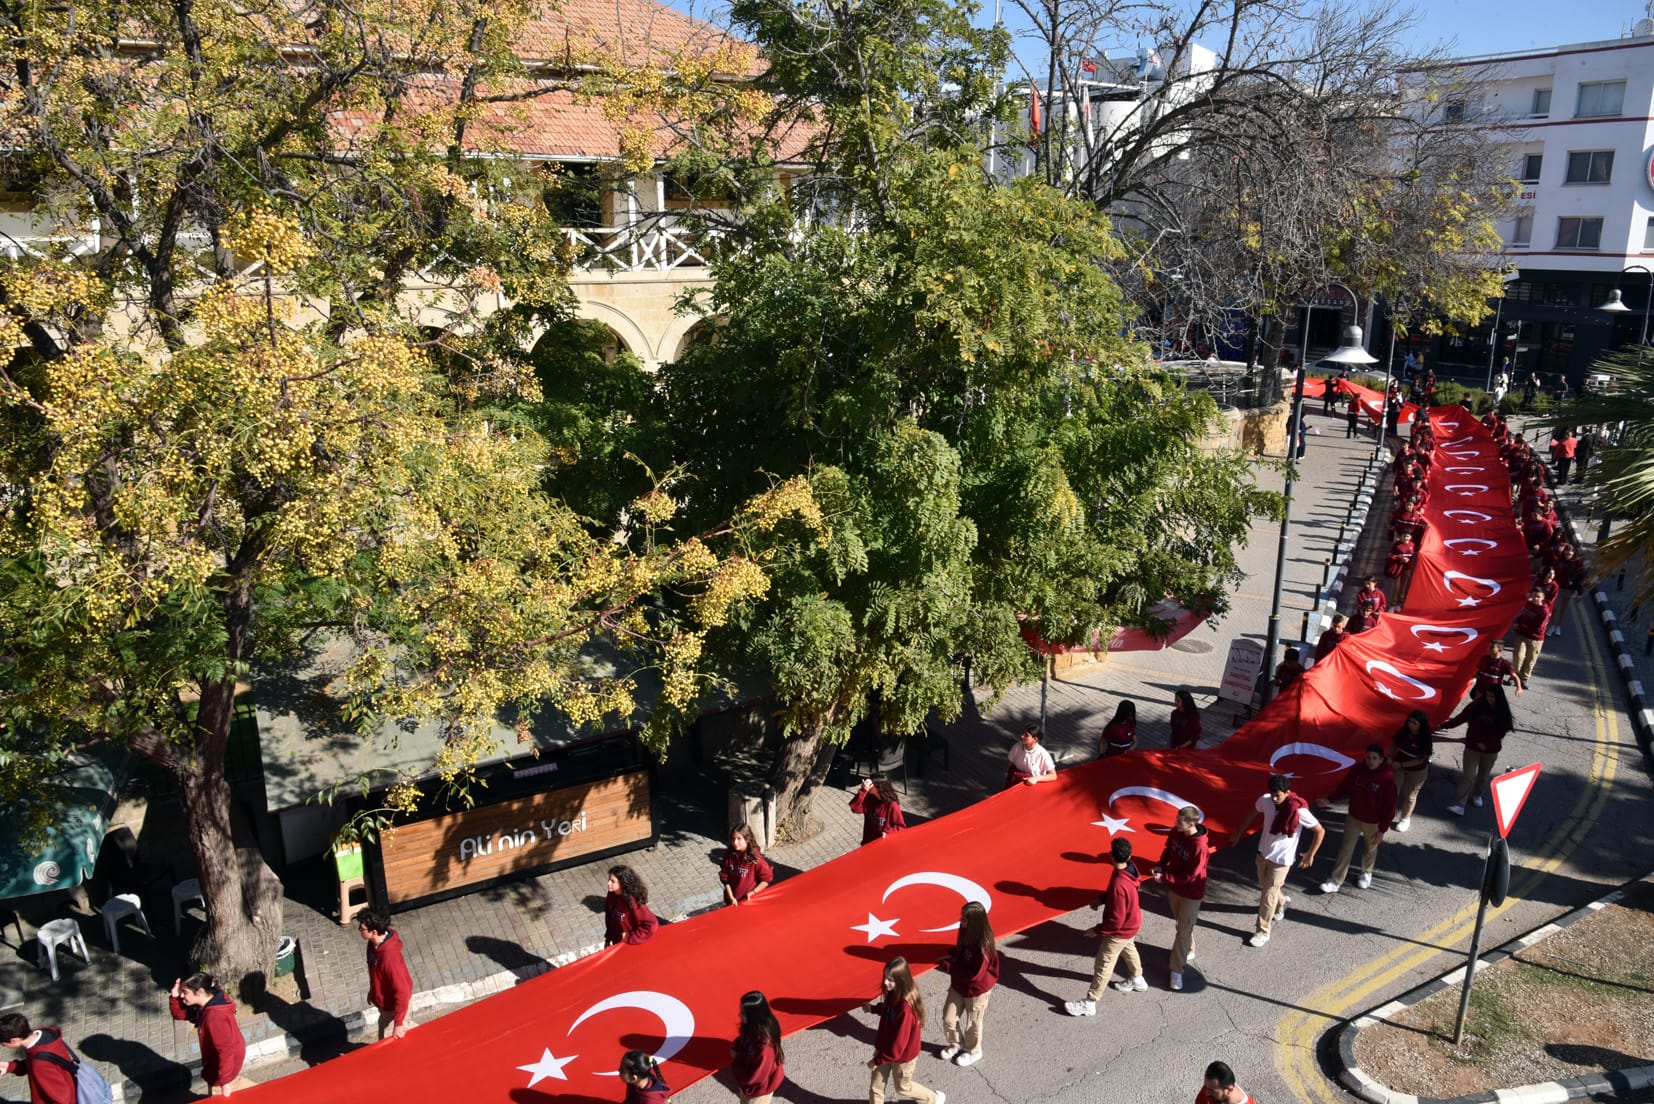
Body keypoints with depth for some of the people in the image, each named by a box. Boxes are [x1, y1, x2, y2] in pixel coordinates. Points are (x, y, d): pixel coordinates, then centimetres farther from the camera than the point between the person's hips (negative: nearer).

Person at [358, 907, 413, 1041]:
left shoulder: (390, 957, -40)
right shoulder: (376, 942, -14)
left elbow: (402, 991, -31)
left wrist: (398, 1023, -24)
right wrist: (372, 991, 21)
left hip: (393, 1005, -8)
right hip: (384, 998, 8)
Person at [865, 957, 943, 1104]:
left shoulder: (906, 1007, -38)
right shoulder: (893, 994, -13)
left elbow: (898, 1044, -30)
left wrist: (877, 1060, -21)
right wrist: (873, 1008, -1)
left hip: (902, 1055, -6)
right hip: (885, 1048, 6)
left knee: (903, 1088, 20)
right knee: (875, 1086, 15)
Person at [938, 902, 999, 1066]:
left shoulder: (983, 945, -34)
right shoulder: (964, 932, -12)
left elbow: (974, 974, -31)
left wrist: (948, 967, -28)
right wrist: (951, 958, -13)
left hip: (976, 990, -6)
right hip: (958, 985, 6)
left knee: (973, 1023, 18)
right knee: (948, 1018, 15)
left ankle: (973, 1052, 44)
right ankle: (956, 1044, 44)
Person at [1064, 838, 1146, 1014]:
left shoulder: (1118, 885, -40)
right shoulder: (1130, 869, -14)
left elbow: (1115, 921, -31)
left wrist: (1097, 930, -19)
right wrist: (1101, 899, -2)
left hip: (1121, 931, -8)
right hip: (1133, 922, 8)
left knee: (1103, 965, 5)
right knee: (1128, 950, 34)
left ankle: (1089, 1004, 18)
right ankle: (1138, 980, 58)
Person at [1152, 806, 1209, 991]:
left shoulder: (1200, 847, -33)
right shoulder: (1176, 832, -13)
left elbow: (1190, 876, -27)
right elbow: (1169, 849, 7)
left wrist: (1164, 877, -25)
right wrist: (1161, 866, -10)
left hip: (1190, 893, -6)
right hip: (1174, 887, 7)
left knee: (1183, 931, 5)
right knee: (1181, 923, 25)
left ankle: (1177, 970, 17)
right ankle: (1188, 951, 49)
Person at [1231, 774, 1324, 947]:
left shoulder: (1299, 811, -28)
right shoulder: (1265, 800, -14)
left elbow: (1320, 831, -14)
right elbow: (1252, 814, 7)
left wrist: (1310, 855, -7)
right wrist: (1239, 833, 16)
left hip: (1281, 859, -5)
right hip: (1263, 853, 5)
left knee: (1268, 895, 1)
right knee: (1265, 887, 23)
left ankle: (1262, 932, 17)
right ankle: (1282, 902, 55)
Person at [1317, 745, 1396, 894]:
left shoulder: (1388, 778, -24)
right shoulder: (1357, 769, -13)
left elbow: (1389, 806, -17)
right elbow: (1344, 786, 3)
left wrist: (1382, 830, -14)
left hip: (1373, 822, -2)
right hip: (1353, 818, 2)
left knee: (1370, 849, 21)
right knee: (1345, 849, 7)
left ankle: (1367, 873, 48)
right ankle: (1335, 881, 15)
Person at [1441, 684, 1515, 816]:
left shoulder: (1503, 712, -12)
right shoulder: (1476, 706, -12)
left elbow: (1502, 731, -15)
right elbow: (1461, 717, -4)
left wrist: (1487, 743, -27)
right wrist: (1445, 725, -7)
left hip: (1490, 750, 1)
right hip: (1472, 747, -1)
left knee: (1483, 776, 19)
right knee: (1467, 776, -6)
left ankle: (1477, 794, 46)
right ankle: (1459, 805, -9)